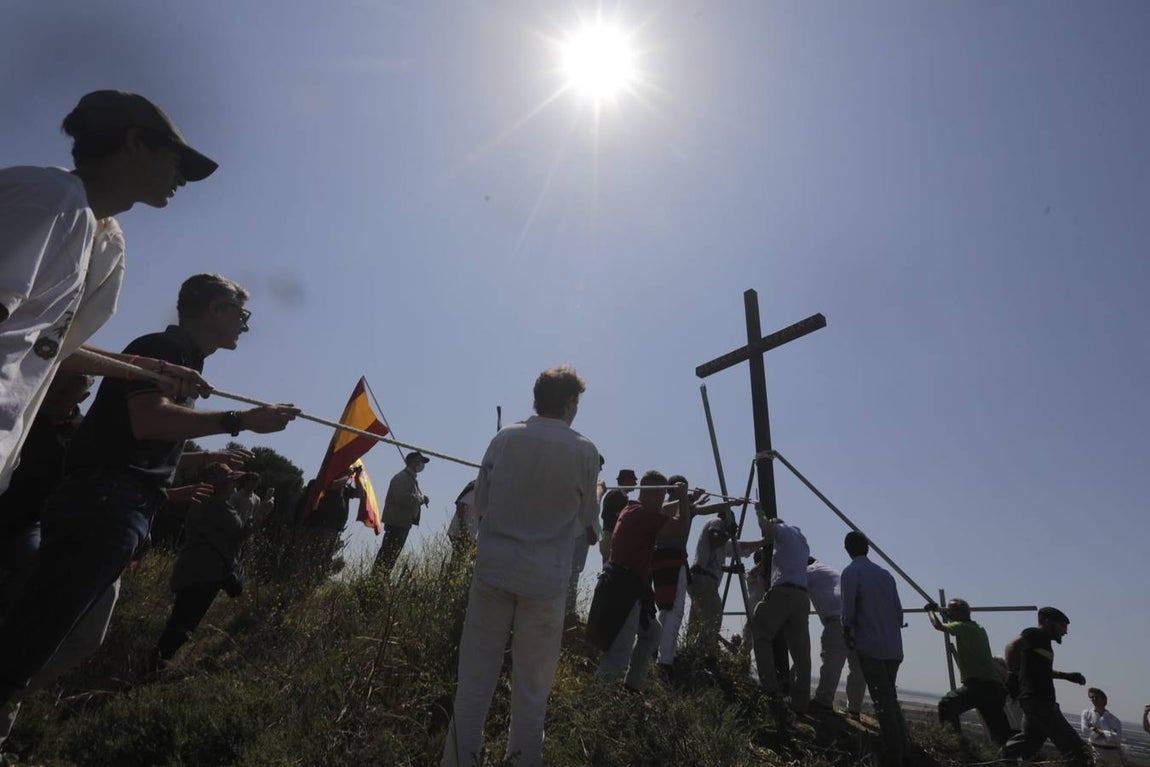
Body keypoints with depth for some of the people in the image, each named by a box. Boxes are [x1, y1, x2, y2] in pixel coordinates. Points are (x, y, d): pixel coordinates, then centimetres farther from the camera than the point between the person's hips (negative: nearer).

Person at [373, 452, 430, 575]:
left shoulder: (411, 478, 19)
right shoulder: (401, 478, -14)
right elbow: (402, 498, -27)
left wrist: (422, 499, 3)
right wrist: (421, 499, -16)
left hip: (404, 522, 10)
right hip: (396, 521, -10)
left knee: (393, 552, 12)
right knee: (388, 552, -9)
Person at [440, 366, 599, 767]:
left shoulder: (505, 438, -1)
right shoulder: (584, 451, -7)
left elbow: (480, 501, 7)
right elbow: (586, 518, 5)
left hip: (494, 565, 2)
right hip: (546, 576, -2)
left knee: (475, 674, 11)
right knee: (532, 684, 12)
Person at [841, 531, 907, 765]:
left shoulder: (850, 573, -6)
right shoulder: (884, 573, 13)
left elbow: (848, 609, -12)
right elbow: (899, 610, 13)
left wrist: (847, 633, 3)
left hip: (870, 646, -6)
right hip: (893, 647, 7)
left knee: (882, 703, -4)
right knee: (891, 699, 17)